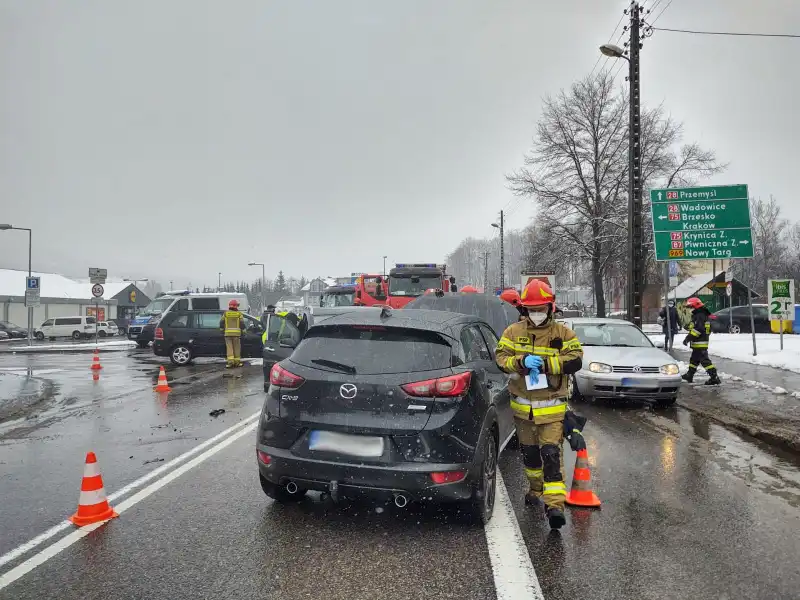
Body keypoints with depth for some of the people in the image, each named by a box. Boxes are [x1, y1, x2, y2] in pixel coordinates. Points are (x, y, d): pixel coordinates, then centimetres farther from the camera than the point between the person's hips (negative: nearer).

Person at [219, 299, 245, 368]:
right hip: (236, 333, -1)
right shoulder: (239, 314, 0)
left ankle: (230, 361, -11)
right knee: (237, 348, 7)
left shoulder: (225, 313, 5)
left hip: (228, 333, 1)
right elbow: (242, 324, -2)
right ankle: (237, 362, 12)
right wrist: (243, 331, 8)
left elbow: (221, 322, 8)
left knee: (229, 348, 0)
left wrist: (222, 330, 20)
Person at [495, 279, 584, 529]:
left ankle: (555, 504, -9)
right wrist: (522, 361, -26)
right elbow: (501, 358, -7)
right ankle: (536, 489, 40)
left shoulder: (563, 333, -3)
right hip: (522, 405, 3)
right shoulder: (513, 332, 0)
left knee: (552, 453, -10)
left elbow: (575, 360, -13)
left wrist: (544, 363, -23)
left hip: (552, 407, -3)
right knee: (529, 451, 19)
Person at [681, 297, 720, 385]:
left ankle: (714, 377, -9)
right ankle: (689, 375, 32)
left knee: (704, 360, -10)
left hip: (700, 344, -11)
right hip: (698, 344, 11)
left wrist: (688, 338, -25)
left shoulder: (700, 316, -18)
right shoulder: (702, 315, 17)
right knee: (694, 359, 20)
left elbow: (698, 329, -27)